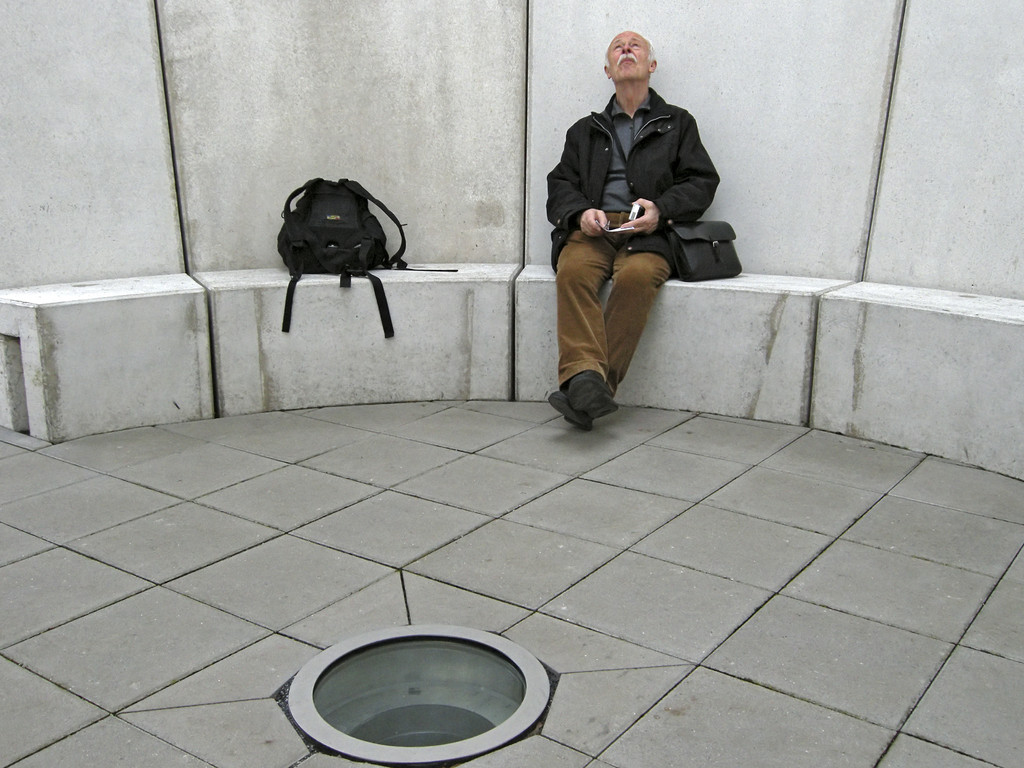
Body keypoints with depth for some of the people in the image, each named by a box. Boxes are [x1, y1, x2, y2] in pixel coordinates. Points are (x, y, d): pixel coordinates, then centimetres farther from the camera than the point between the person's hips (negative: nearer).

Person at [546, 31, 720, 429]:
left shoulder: (678, 123, 25)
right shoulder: (585, 130, 30)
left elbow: (702, 181, 12)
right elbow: (560, 184, 18)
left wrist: (661, 209, -9)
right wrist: (580, 213, -6)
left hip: (647, 233, -2)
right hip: (591, 229, 2)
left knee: (637, 276, -36)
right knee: (573, 271, -33)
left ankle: (598, 384, -40)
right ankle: (584, 375, -47)